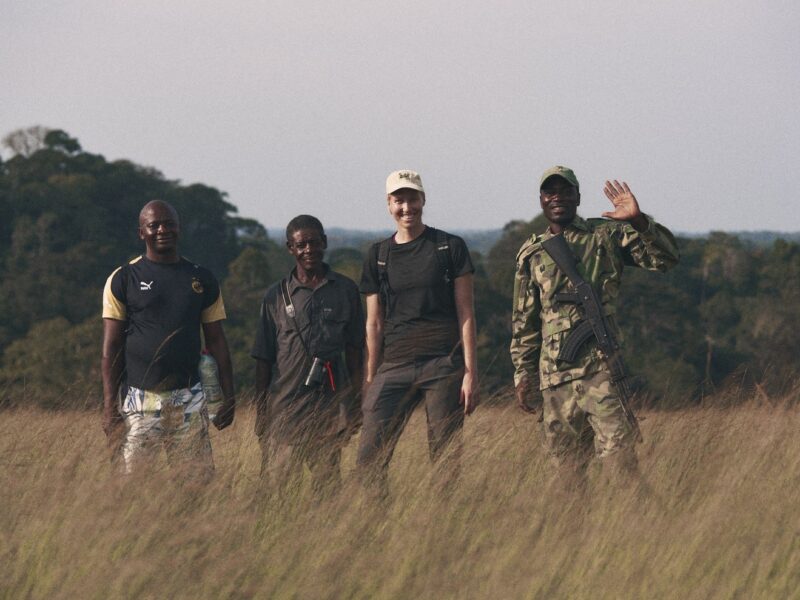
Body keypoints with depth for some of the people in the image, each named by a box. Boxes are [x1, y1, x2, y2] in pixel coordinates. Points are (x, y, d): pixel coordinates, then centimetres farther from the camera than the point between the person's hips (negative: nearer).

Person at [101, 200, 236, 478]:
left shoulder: (201, 280, 11)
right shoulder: (124, 279, 3)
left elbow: (216, 341, 13)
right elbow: (111, 347, 1)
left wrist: (228, 396, 6)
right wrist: (109, 404, -6)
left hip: (189, 399, 2)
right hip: (139, 398, -2)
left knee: (199, 477, -2)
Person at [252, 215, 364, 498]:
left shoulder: (345, 289, 9)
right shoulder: (277, 295, 8)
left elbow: (353, 350, 11)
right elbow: (263, 358, 10)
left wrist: (354, 403, 6)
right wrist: (260, 412, 6)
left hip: (331, 406, 0)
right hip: (285, 406, 0)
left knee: (327, 484, -2)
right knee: (279, 481, -6)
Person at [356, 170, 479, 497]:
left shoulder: (450, 248, 4)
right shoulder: (378, 256, 13)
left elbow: (465, 313, 2)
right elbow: (374, 323, 14)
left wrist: (471, 371, -6)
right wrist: (370, 381, 8)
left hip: (444, 364, -3)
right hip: (395, 367, 3)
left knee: (445, 460, -3)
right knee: (368, 458, -7)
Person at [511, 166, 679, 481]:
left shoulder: (606, 235, 7)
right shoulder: (531, 254, 15)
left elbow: (665, 257, -2)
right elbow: (524, 322, 19)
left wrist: (638, 221, -17)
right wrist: (523, 375, 14)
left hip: (599, 365, -4)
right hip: (553, 372, 4)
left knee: (617, 450, -17)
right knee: (564, 463, 6)